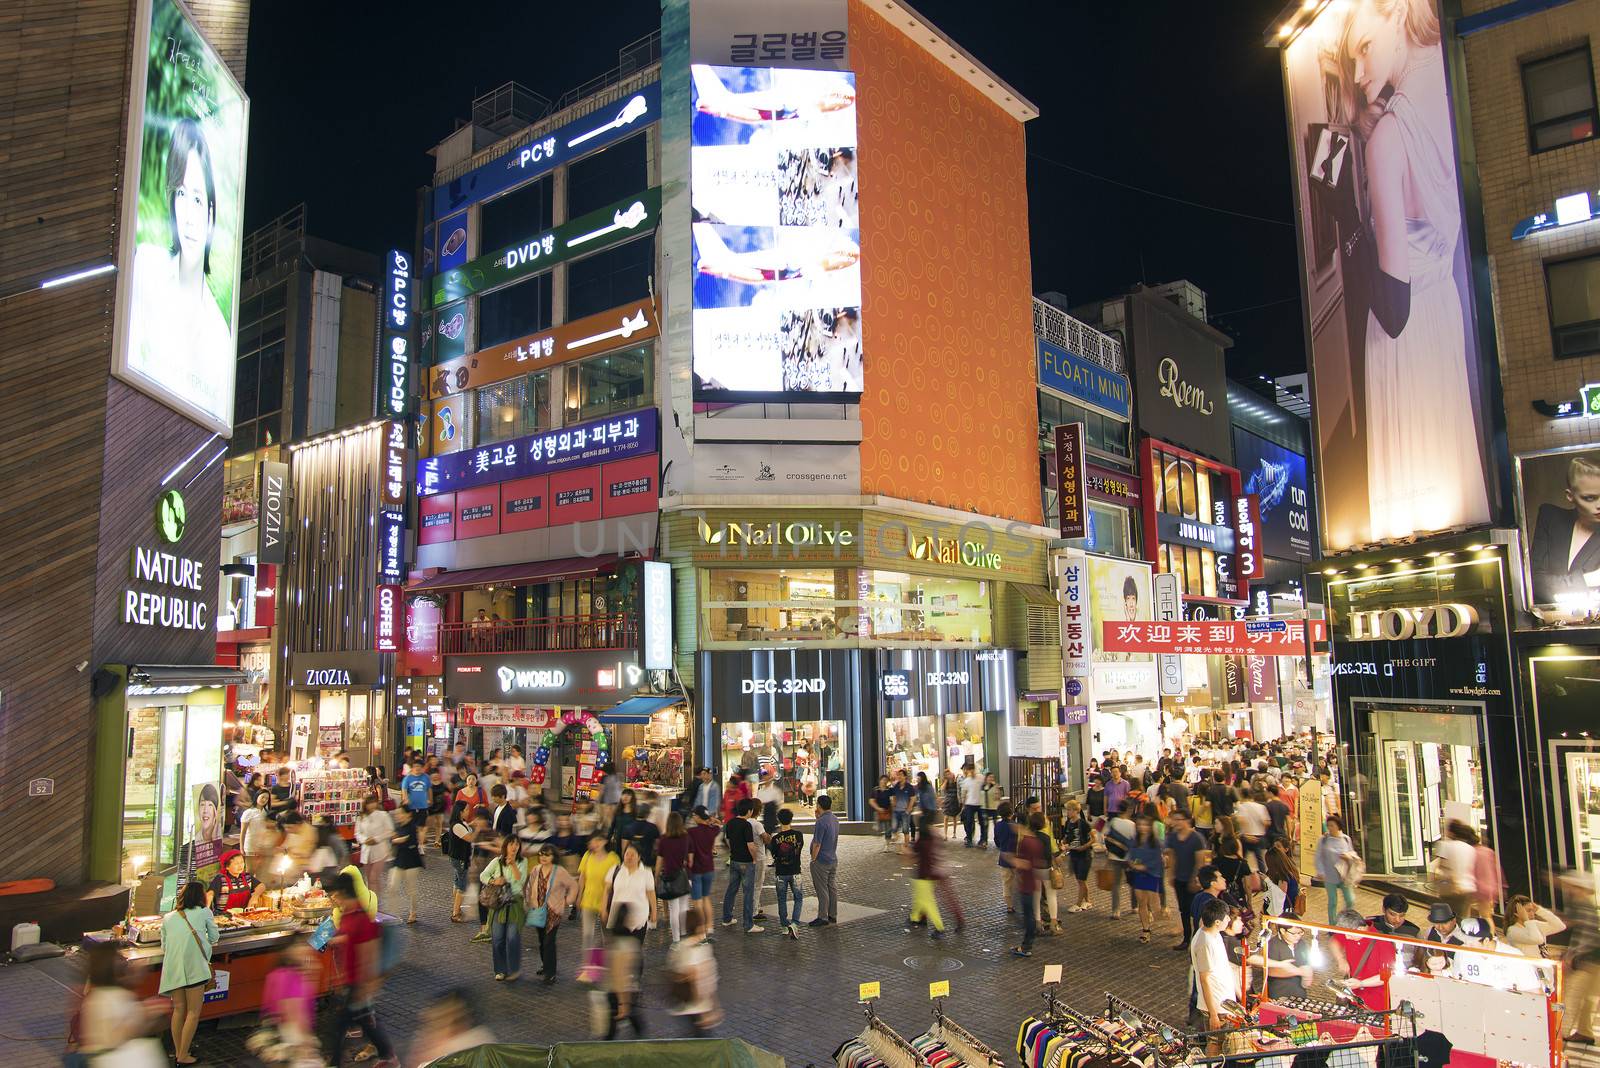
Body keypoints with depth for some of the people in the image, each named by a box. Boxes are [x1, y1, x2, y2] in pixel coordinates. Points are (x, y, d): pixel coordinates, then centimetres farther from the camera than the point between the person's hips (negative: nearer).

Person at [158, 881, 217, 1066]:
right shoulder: (204, 912, 6)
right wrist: (207, 942, 36)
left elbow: (164, 947, 17)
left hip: (172, 968, 4)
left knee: (178, 1009, 14)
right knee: (194, 1012, 2)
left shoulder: (167, 918, 16)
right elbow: (214, 937, 14)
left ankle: (178, 1052, 21)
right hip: (194, 966, -4)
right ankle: (183, 1055, 1)